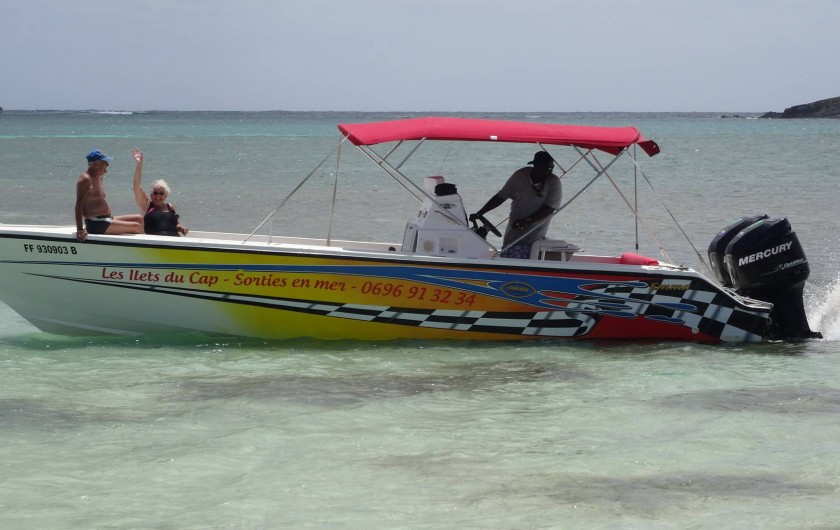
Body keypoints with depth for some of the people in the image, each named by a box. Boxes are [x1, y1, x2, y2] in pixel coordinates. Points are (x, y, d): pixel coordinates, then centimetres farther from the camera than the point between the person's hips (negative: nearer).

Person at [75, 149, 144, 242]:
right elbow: (79, 205, -19)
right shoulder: (86, 179, -12)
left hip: (106, 220, 11)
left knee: (139, 218, 8)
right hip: (96, 224, -11)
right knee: (136, 227, -13)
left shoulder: (100, 178, 18)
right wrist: (80, 230, -25)